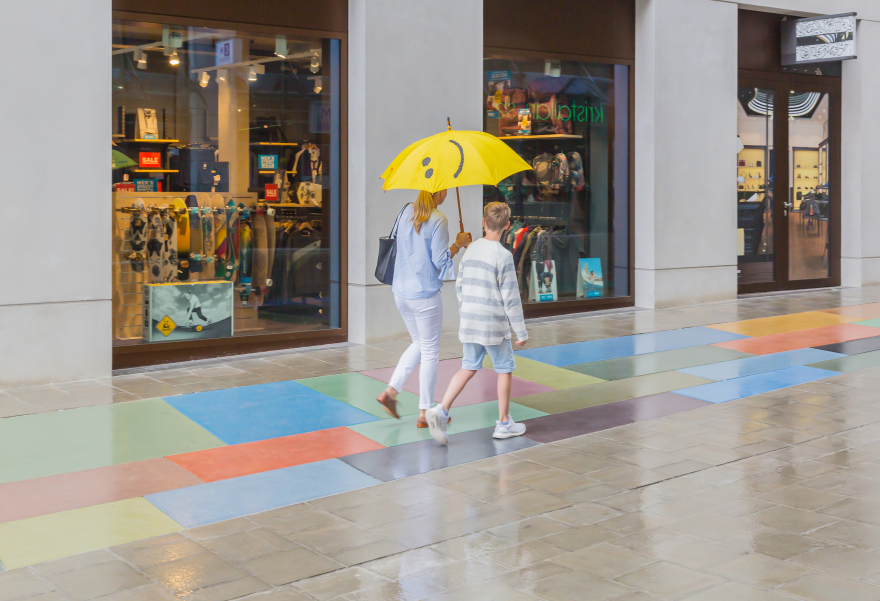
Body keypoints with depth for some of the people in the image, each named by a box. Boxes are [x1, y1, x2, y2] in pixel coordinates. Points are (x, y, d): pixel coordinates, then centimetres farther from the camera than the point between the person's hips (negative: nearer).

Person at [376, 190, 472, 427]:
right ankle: (425, 413, 12)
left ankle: (390, 391, 13)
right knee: (430, 353, 5)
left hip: (401, 291, 7)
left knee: (419, 344, 23)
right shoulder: (438, 220, -16)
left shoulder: (407, 212, 5)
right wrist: (458, 244, -2)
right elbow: (440, 261, -17)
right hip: (425, 294, -7)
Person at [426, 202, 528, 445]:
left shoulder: (471, 249, 4)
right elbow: (511, 298, -15)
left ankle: (441, 411, -4)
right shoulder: (503, 256, -15)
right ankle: (504, 423, 17)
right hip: (494, 325, -6)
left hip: (469, 322, 6)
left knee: (468, 368, 13)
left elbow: (460, 286, 11)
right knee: (505, 370, 10)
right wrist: (521, 332, -7)